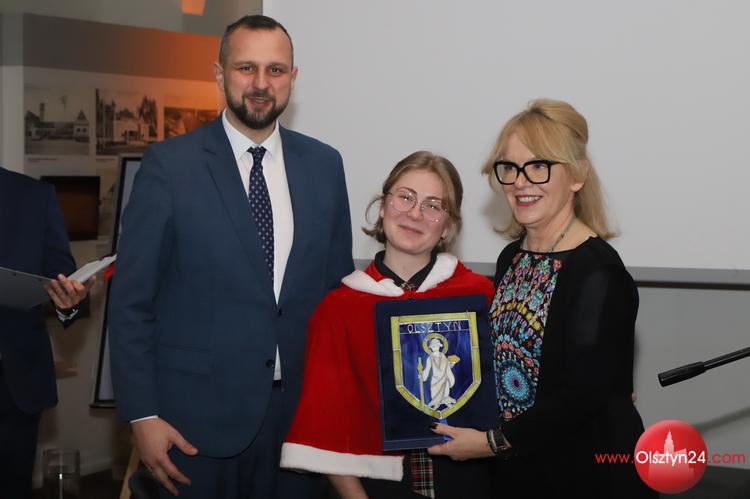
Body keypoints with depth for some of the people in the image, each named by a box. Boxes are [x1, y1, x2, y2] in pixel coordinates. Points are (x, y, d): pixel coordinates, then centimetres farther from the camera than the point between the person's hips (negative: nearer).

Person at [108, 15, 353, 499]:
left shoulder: (324, 165, 5)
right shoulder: (170, 165, -6)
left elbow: (338, 284, 11)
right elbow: (131, 302, -5)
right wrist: (142, 416, -10)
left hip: (301, 410, 3)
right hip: (197, 414, -3)